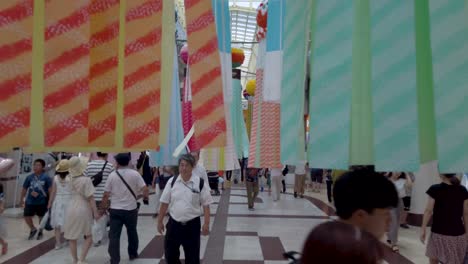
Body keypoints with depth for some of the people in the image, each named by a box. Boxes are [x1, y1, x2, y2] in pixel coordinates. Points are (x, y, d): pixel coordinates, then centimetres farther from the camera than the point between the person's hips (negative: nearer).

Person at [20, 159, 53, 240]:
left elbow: (50, 190, -8)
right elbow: (24, 189, 8)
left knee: (42, 217, 12)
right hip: (30, 201, 2)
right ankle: (33, 229, 29)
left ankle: (40, 232, 34)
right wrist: (22, 200, 11)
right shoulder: (29, 177, -1)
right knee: (27, 217, 1)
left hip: (42, 201, -2)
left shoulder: (46, 177, -9)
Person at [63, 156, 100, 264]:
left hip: (72, 210, 6)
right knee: (89, 236, 9)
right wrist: (95, 212, -8)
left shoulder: (72, 179, 4)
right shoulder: (86, 180, -15)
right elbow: (91, 198, -14)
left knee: (72, 237, 13)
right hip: (83, 210, -6)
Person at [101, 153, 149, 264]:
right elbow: (145, 189, -10)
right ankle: (133, 254, 34)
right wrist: (145, 198, 11)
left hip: (115, 210, 0)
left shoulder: (112, 175, -2)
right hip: (131, 209, 1)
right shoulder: (135, 174, -4)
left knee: (114, 235, 3)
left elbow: (106, 195, 0)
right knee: (132, 232, 20)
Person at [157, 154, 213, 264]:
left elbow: (206, 205, -4)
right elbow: (165, 203, 4)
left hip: (192, 224, -2)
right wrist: (160, 221, 6)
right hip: (174, 223, 2)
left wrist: (206, 224, -8)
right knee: (170, 254, 13)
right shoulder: (172, 181, -2)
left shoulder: (200, 183, -8)